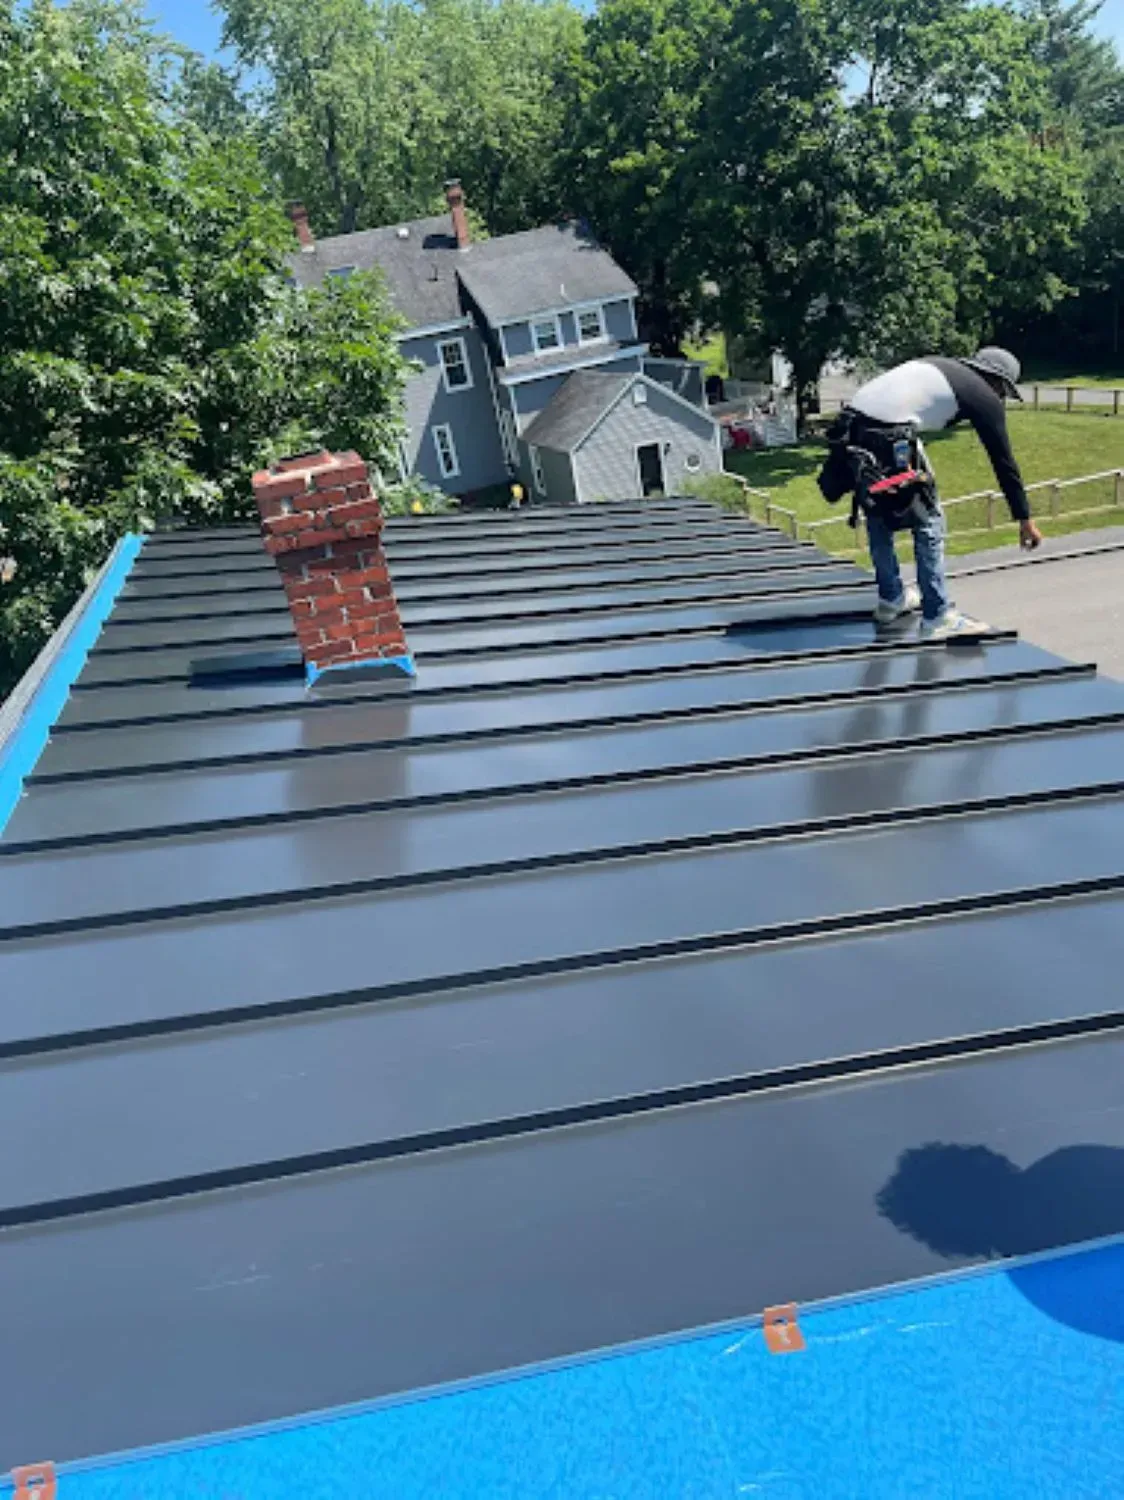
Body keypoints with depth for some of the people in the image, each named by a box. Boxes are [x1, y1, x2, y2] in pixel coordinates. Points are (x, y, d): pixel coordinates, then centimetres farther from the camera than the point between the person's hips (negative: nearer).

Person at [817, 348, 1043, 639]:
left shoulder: (940, 366, 28)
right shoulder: (986, 396, 9)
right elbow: (1003, 460, 11)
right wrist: (1025, 519, 16)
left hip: (848, 427, 8)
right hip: (885, 437, -8)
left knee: (878, 518, 23)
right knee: (928, 522, 6)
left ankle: (891, 599, 36)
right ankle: (938, 618, 9)